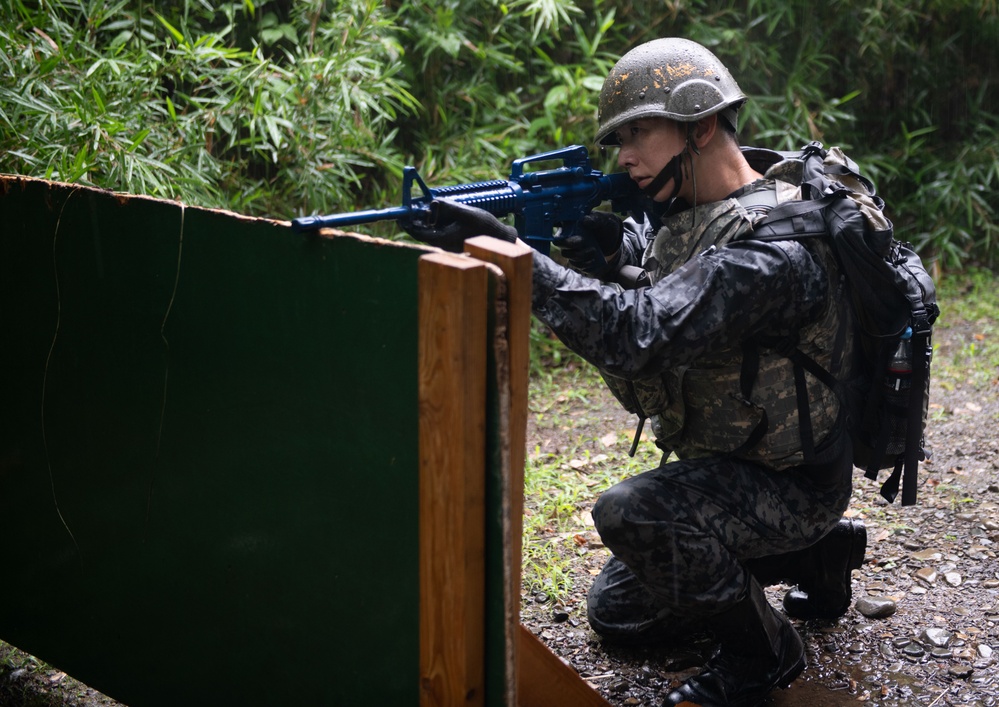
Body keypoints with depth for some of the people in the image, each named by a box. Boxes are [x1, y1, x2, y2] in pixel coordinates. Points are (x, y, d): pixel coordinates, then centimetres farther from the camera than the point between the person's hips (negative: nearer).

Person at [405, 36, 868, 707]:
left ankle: (762, 647, -9)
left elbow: (644, 334, -40)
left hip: (789, 485, -9)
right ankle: (819, 553, 24)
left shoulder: (774, 247, -30)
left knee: (631, 512, -34)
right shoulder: (690, 207, 2)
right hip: (718, 468, 10)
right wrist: (612, 251, -22)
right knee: (616, 611, 18)